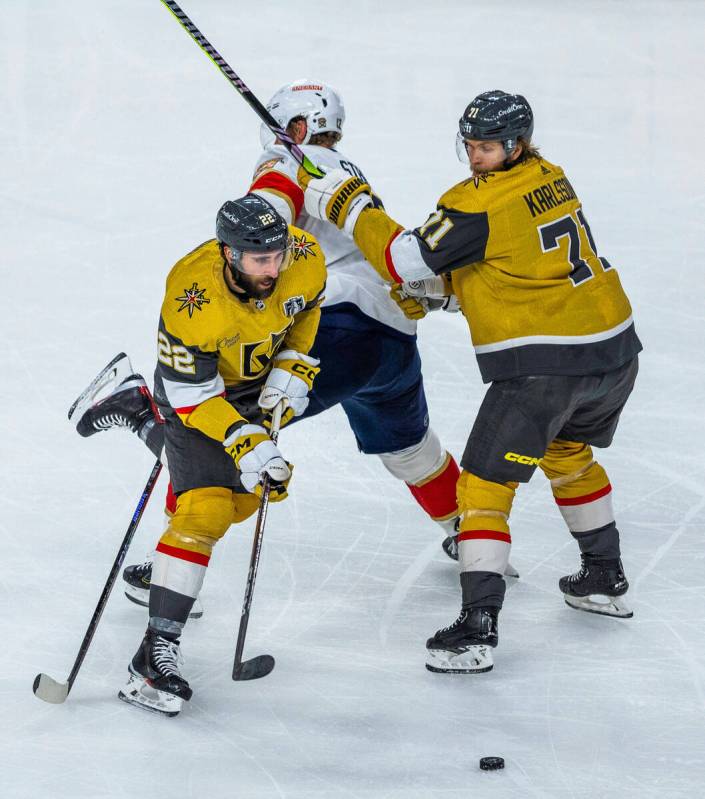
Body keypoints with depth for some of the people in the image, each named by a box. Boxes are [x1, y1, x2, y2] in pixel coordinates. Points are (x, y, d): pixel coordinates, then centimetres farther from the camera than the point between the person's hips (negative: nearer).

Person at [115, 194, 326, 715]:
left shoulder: (305, 258, -25)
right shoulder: (193, 297, -38)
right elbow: (192, 394, -29)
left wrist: (293, 365, -7)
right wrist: (243, 442, -37)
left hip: (259, 377, 6)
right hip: (198, 385, -6)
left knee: (243, 496, 20)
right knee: (205, 510, -21)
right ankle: (158, 649, -22)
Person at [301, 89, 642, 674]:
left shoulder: (479, 204, -15)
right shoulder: (549, 177, 10)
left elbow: (406, 260, -14)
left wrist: (349, 207, -4)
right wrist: (452, 284, 14)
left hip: (543, 363, -9)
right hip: (614, 348, 9)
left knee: (485, 484, -4)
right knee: (568, 453, 33)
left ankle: (477, 628, -12)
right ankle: (605, 580, 44)